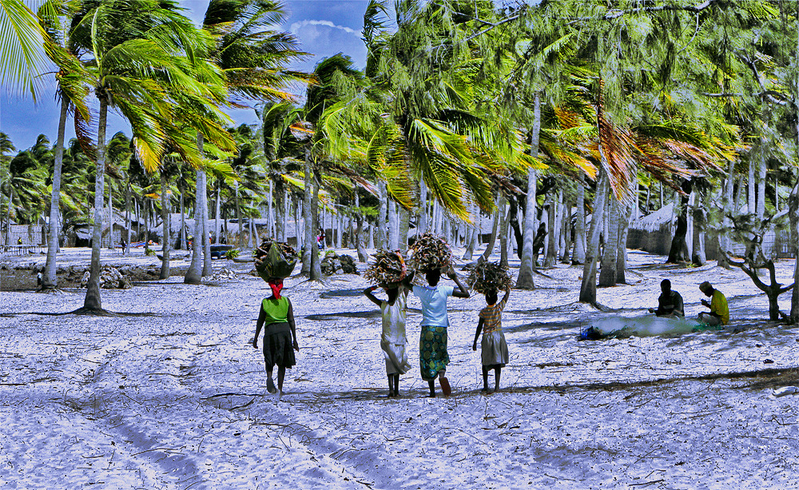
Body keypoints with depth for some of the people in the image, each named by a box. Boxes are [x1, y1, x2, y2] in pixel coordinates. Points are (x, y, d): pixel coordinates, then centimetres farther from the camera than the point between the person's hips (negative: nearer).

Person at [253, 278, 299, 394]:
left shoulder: (265, 302, 0)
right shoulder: (286, 301, 0)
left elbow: (260, 322, 2)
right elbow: (291, 321, 0)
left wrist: (255, 338, 11)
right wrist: (294, 339, 5)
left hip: (270, 330, 0)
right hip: (284, 329, 0)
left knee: (269, 360, 15)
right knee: (282, 362, 10)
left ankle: (269, 377, -15)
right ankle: (280, 388, 5)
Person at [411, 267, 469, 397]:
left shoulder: (421, 291, -2)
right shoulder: (445, 290, -4)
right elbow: (466, 294, 0)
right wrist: (455, 278, 5)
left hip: (427, 329, -1)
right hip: (441, 329, 1)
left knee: (427, 358, 4)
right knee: (441, 357, 16)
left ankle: (432, 390, 0)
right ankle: (442, 374, -18)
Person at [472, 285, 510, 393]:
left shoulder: (483, 312, -9)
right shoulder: (499, 307, -6)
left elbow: (479, 327, -5)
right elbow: (507, 295, 11)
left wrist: (475, 341, 3)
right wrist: (508, 288, 32)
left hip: (487, 337, -1)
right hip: (498, 335, 1)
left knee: (485, 362, 11)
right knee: (498, 362, 4)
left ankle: (485, 385, 9)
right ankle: (497, 385, -2)